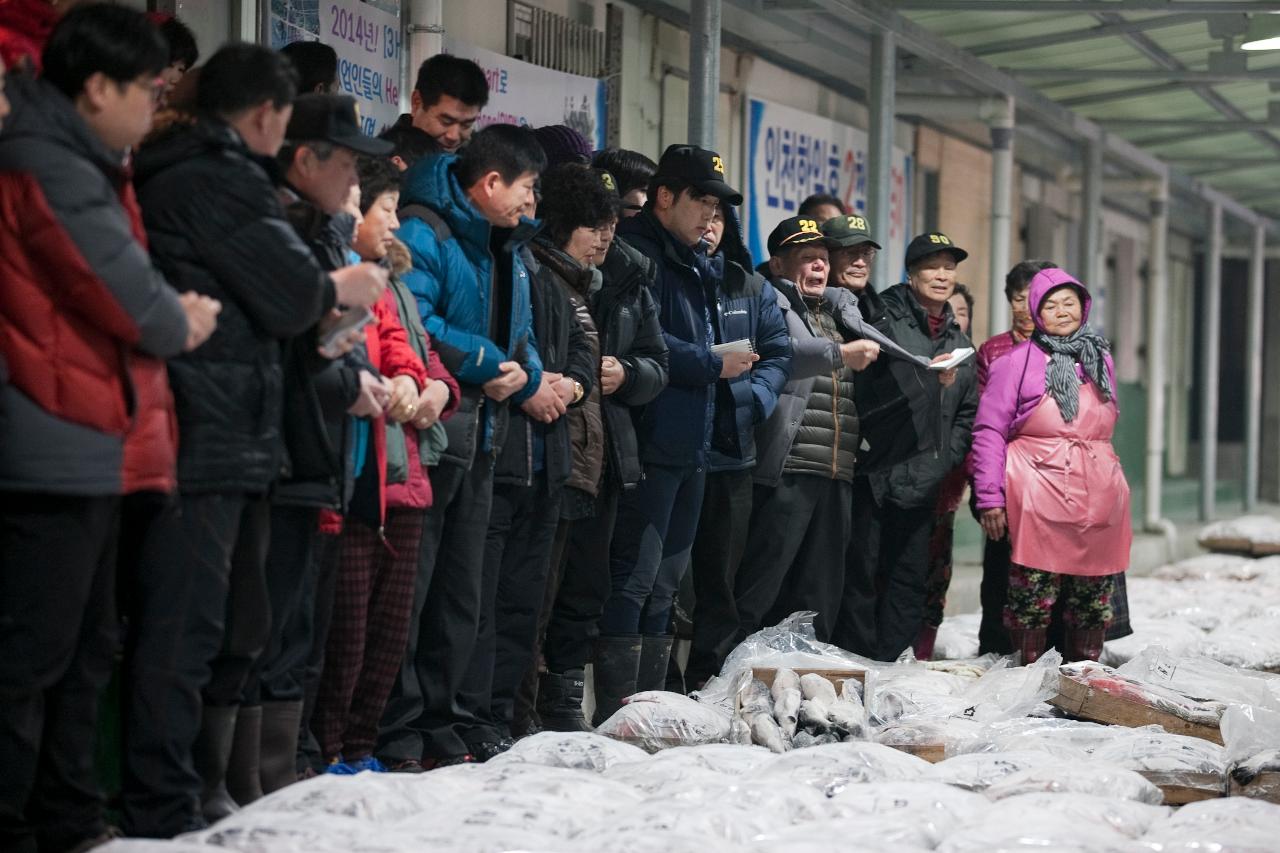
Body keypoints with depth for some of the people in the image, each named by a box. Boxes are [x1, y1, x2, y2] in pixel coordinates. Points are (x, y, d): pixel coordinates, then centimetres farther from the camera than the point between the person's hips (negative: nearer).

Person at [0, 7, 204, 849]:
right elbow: (136, 304, -15)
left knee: (85, 650, 16)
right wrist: (181, 321, 4)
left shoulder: (82, 169, 17)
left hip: (88, 452, 11)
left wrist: (169, 311, 1)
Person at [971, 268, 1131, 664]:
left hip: (1098, 497, 5)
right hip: (1038, 500, -5)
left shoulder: (1100, 358, 17)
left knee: (1094, 597, 7)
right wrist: (990, 498, -7)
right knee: (1034, 594, -7)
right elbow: (989, 431, -1)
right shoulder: (1018, 362, 1)